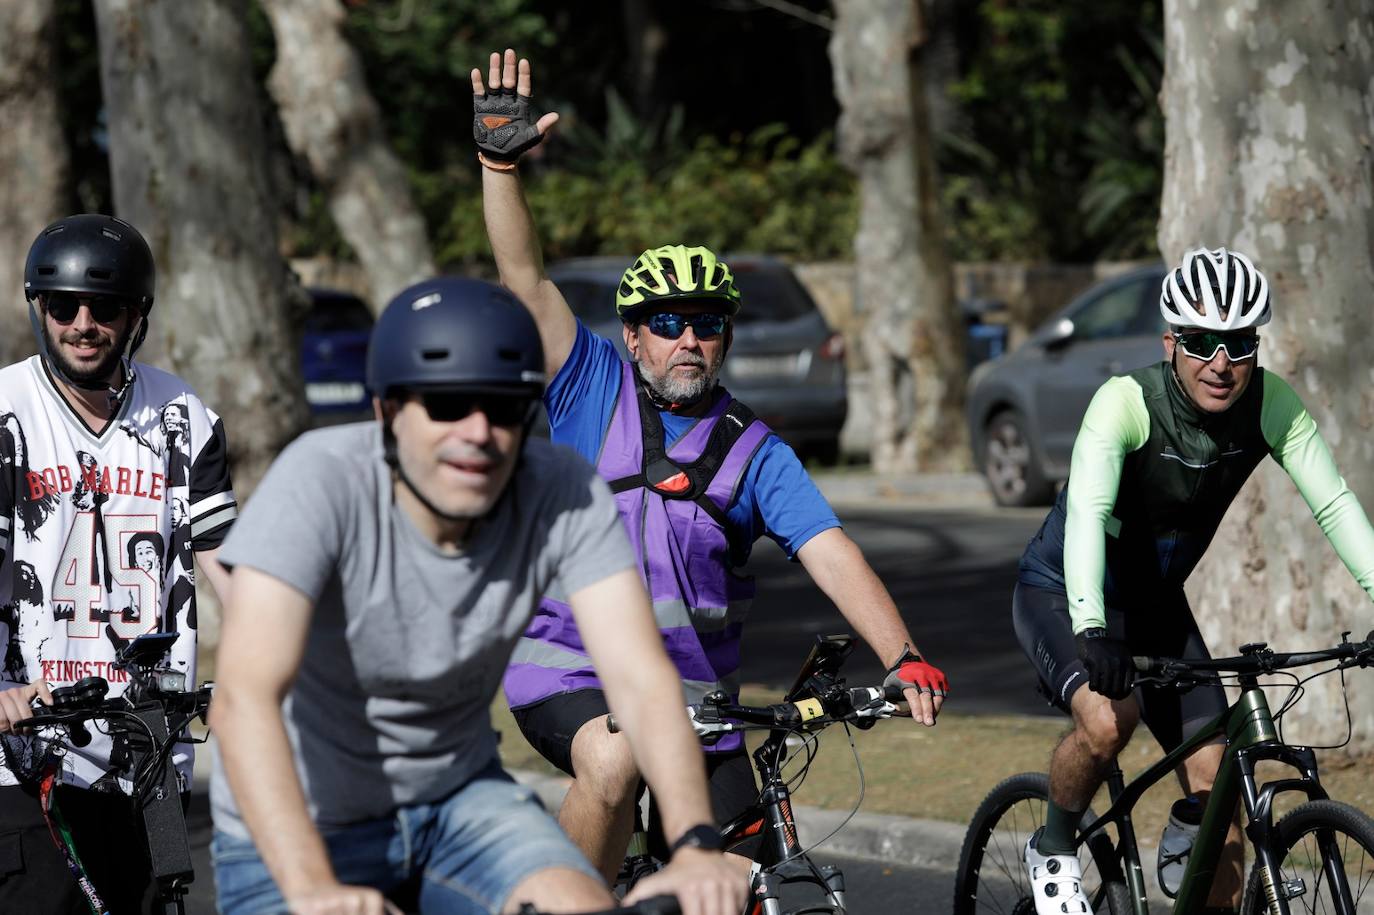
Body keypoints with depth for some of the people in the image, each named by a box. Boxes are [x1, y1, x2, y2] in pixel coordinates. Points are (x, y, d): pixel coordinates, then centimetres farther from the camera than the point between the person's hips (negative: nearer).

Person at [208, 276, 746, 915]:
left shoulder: (566, 496, -18)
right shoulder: (322, 480, -27)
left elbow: (641, 682, -24)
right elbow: (243, 696, -37)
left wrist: (695, 846, -42)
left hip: (455, 799, 3)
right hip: (298, 823, -3)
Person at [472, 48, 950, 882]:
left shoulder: (755, 453, 2)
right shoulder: (593, 390, 1)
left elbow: (832, 554, -10)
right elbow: (525, 277, -9)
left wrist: (903, 657, -25)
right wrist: (500, 161, -22)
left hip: (692, 690, 3)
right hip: (568, 668, -3)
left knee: (734, 885, -3)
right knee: (613, 765, -35)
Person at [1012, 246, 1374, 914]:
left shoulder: (1271, 404, -17)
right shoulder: (1127, 401, -30)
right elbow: (1087, 513, -42)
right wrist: (1092, 629, -57)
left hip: (1156, 604, 5)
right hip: (1063, 595, -5)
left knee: (1216, 782, -6)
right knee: (1108, 719, -32)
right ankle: (1053, 850, -4)